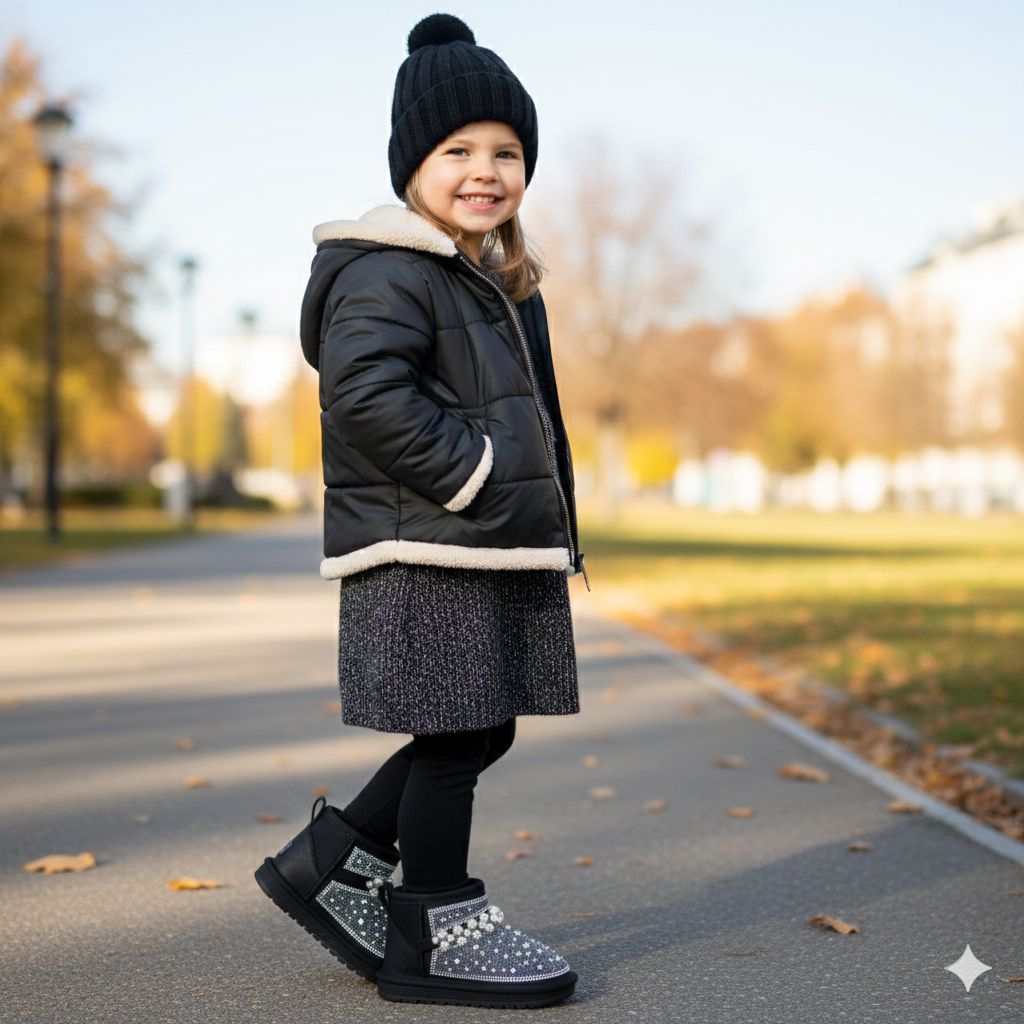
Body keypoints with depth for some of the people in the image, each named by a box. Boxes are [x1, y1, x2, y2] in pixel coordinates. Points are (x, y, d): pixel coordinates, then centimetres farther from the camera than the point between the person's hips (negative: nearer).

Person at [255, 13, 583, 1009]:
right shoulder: (386, 270, -10)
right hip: (426, 555, -10)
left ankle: (331, 861, 27)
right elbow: (368, 395, -23)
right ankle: (436, 933, 14)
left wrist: (546, 516, 18)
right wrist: (479, 478, -20)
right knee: (455, 738, -2)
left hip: (496, 552, 10)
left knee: (480, 734, 13)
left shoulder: (500, 279, 21)